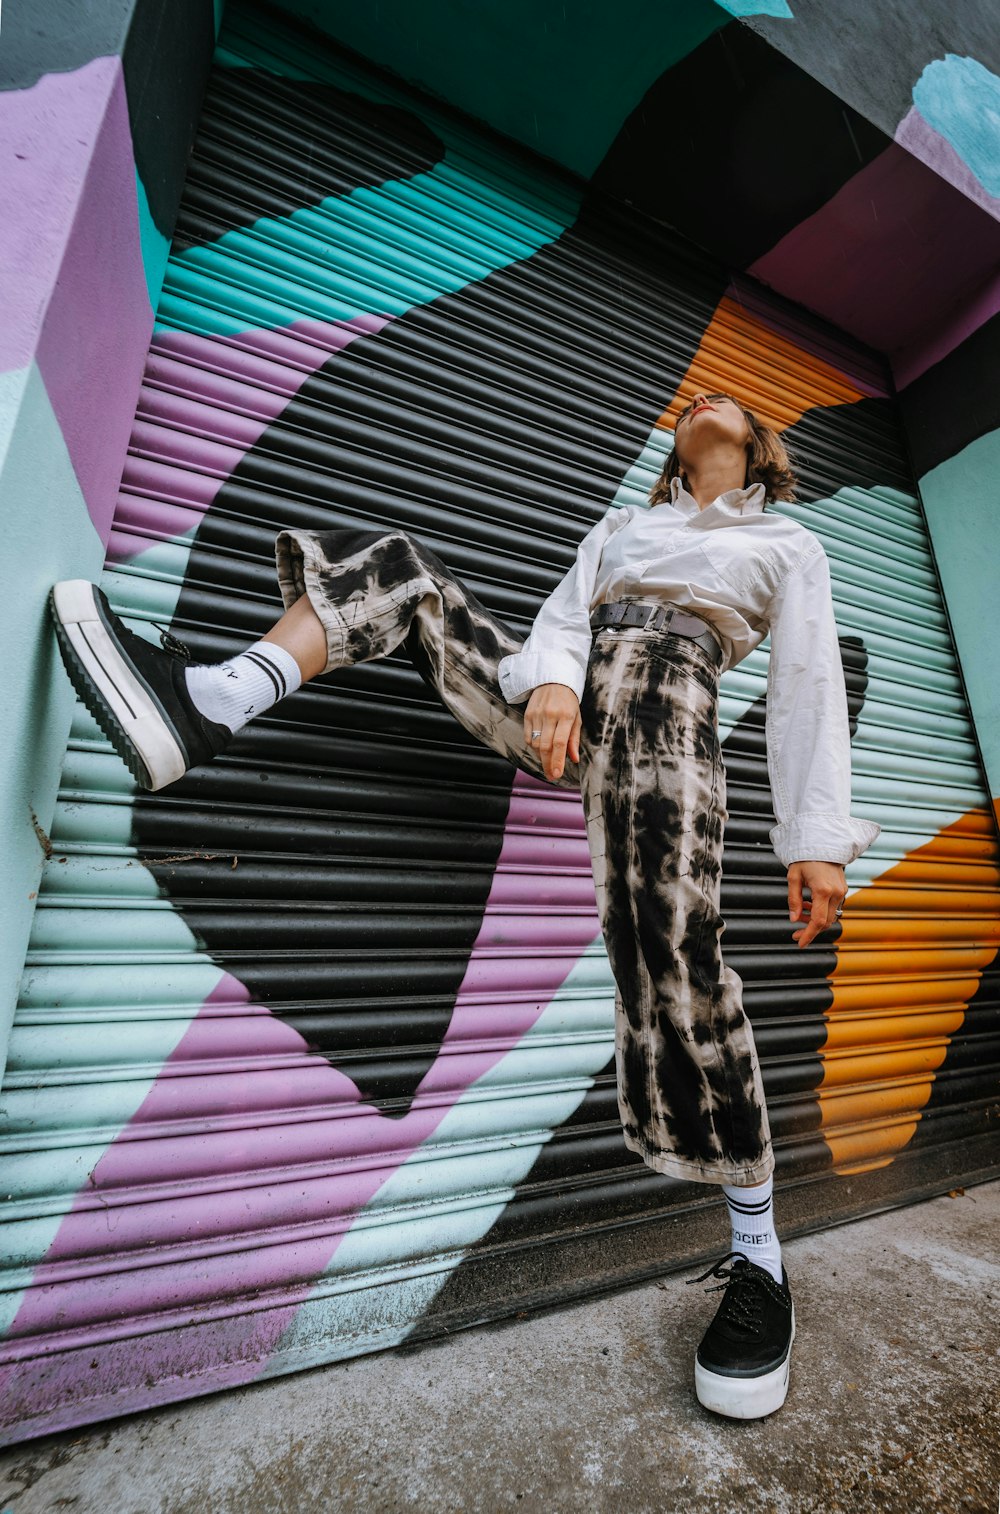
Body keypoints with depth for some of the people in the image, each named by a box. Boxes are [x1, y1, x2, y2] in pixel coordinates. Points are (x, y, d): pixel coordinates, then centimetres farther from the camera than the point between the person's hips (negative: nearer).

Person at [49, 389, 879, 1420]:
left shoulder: (788, 544, 23)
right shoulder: (625, 523, 31)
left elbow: (808, 683, 7)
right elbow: (563, 610, 11)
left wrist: (819, 834, -6)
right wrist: (550, 678, -14)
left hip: (664, 704, -4)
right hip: (561, 699, 5)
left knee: (667, 924, -29)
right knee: (398, 566, -3)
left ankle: (756, 1249, -9)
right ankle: (207, 703, -26)